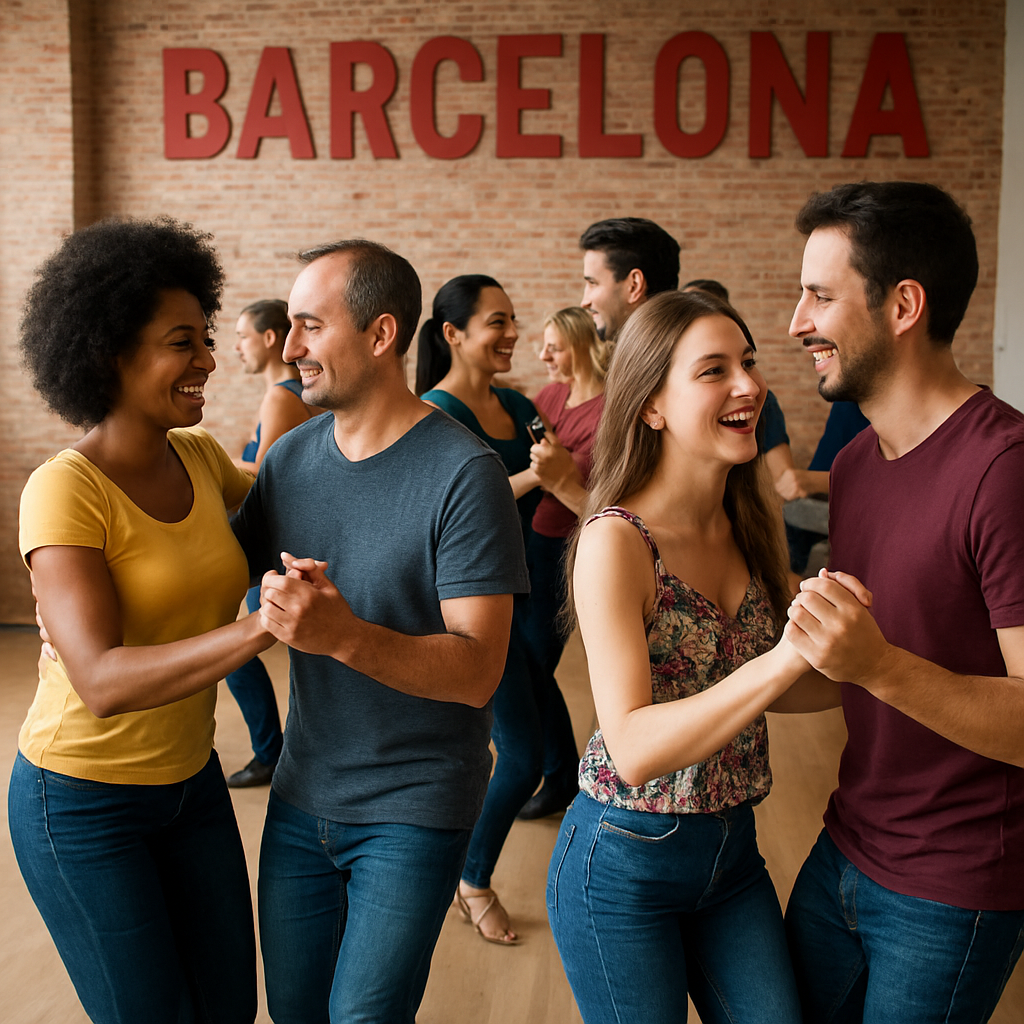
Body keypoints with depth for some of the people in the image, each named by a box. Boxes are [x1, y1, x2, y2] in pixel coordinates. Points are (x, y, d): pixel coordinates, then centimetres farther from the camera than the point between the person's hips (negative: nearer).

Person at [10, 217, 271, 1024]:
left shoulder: (199, 458, -3)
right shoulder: (65, 491, -23)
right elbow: (102, 682, -34)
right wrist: (259, 628, -46)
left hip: (190, 779, 6)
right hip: (83, 802, -6)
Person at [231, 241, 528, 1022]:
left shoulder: (464, 474, -18)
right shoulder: (290, 458, 0)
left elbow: (477, 672, -23)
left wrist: (345, 635, -38)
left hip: (415, 807, -5)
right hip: (302, 795, 6)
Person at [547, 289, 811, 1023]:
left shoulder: (751, 524, 0)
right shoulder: (616, 542, -20)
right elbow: (633, 749, -28)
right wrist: (785, 659, -38)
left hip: (732, 851, 6)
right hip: (626, 861, -6)